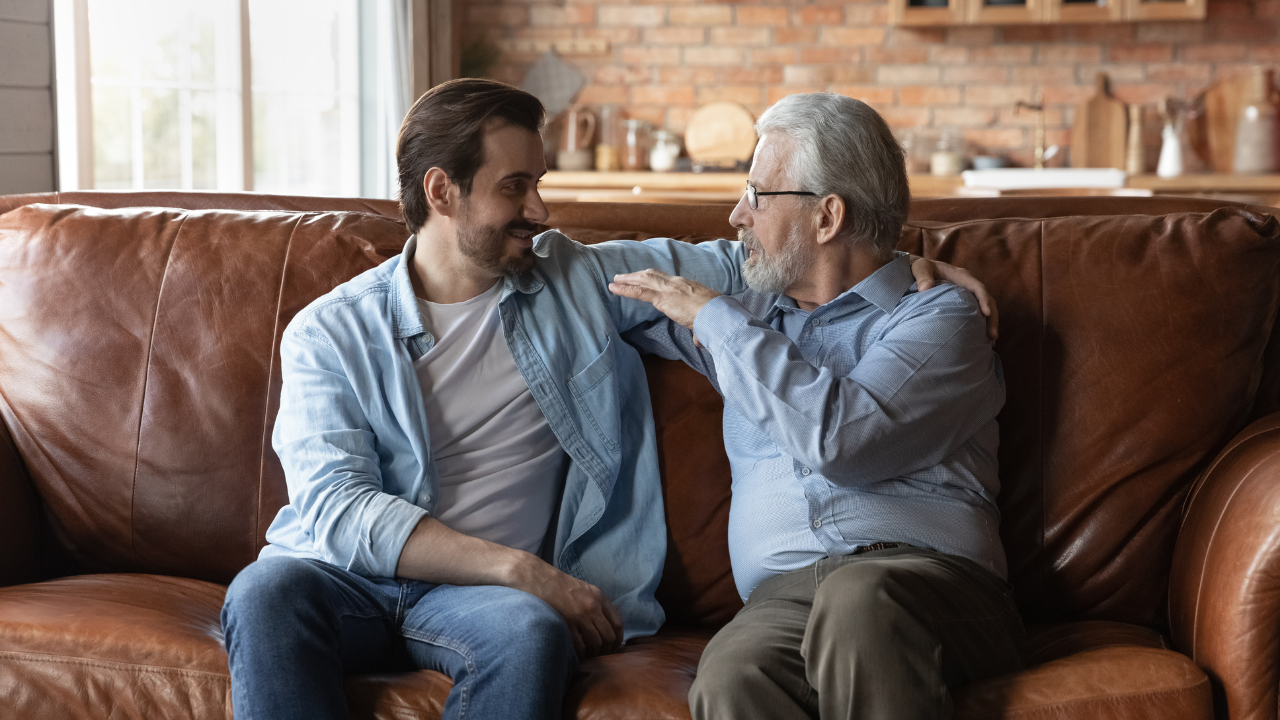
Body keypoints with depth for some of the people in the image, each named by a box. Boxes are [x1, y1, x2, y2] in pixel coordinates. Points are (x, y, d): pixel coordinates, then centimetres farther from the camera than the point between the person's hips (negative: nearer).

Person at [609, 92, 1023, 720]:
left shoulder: (937, 316, 9)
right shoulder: (754, 314, 30)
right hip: (783, 592, 3)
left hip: (925, 574, -3)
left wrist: (711, 316, -1)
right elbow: (609, 292, 48)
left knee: (857, 597, -40)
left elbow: (837, 436, -10)